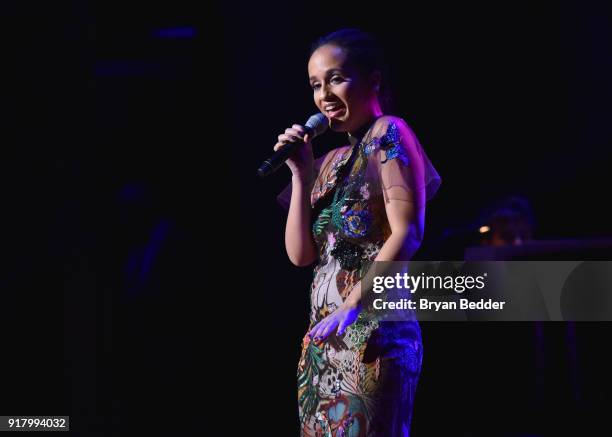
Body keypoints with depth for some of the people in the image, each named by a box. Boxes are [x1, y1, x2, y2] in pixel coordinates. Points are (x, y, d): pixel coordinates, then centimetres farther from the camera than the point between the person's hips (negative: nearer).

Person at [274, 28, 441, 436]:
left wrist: (352, 304, -21)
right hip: (325, 333, 8)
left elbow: (407, 234, -14)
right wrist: (301, 173, 7)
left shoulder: (388, 133, -3)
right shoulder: (332, 160, 18)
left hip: (372, 328, -7)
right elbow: (300, 254, 13)